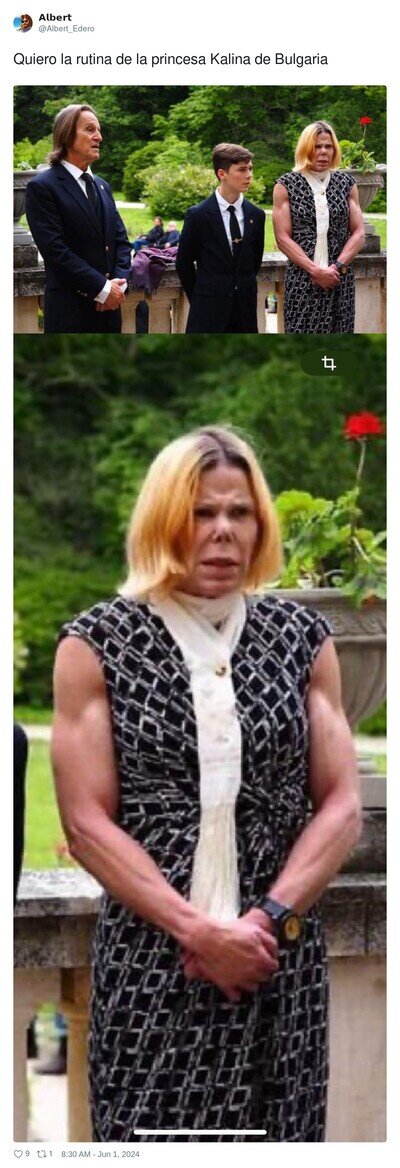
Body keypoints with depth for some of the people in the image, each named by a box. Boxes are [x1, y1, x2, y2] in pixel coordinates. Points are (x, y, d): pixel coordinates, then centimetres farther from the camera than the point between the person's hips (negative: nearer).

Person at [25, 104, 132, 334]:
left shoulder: (102, 186, 18)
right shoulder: (43, 186, -7)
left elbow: (121, 239, 15)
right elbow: (55, 249, -15)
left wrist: (120, 282, -5)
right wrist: (101, 288, -16)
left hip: (109, 306, 7)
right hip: (70, 307, -7)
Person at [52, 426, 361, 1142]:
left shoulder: (302, 638, 8)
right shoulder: (98, 644, 1)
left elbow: (341, 807, 5)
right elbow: (87, 823, -4)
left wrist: (267, 919, -9)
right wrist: (201, 931, -12)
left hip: (280, 960, 2)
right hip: (150, 960, -2)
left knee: (275, 1137, 2)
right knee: (154, 1136, -3)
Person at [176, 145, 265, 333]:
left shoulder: (255, 215, 6)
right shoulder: (198, 215, -6)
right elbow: (184, 263, 1)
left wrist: (244, 293, 13)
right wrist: (199, 299, 6)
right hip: (208, 315, -4)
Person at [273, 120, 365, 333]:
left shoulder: (346, 183, 10)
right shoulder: (286, 185, 3)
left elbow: (358, 233, 7)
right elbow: (283, 238, -3)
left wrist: (337, 267, -9)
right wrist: (315, 270, -12)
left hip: (340, 279, 2)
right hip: (301, 279, -2)